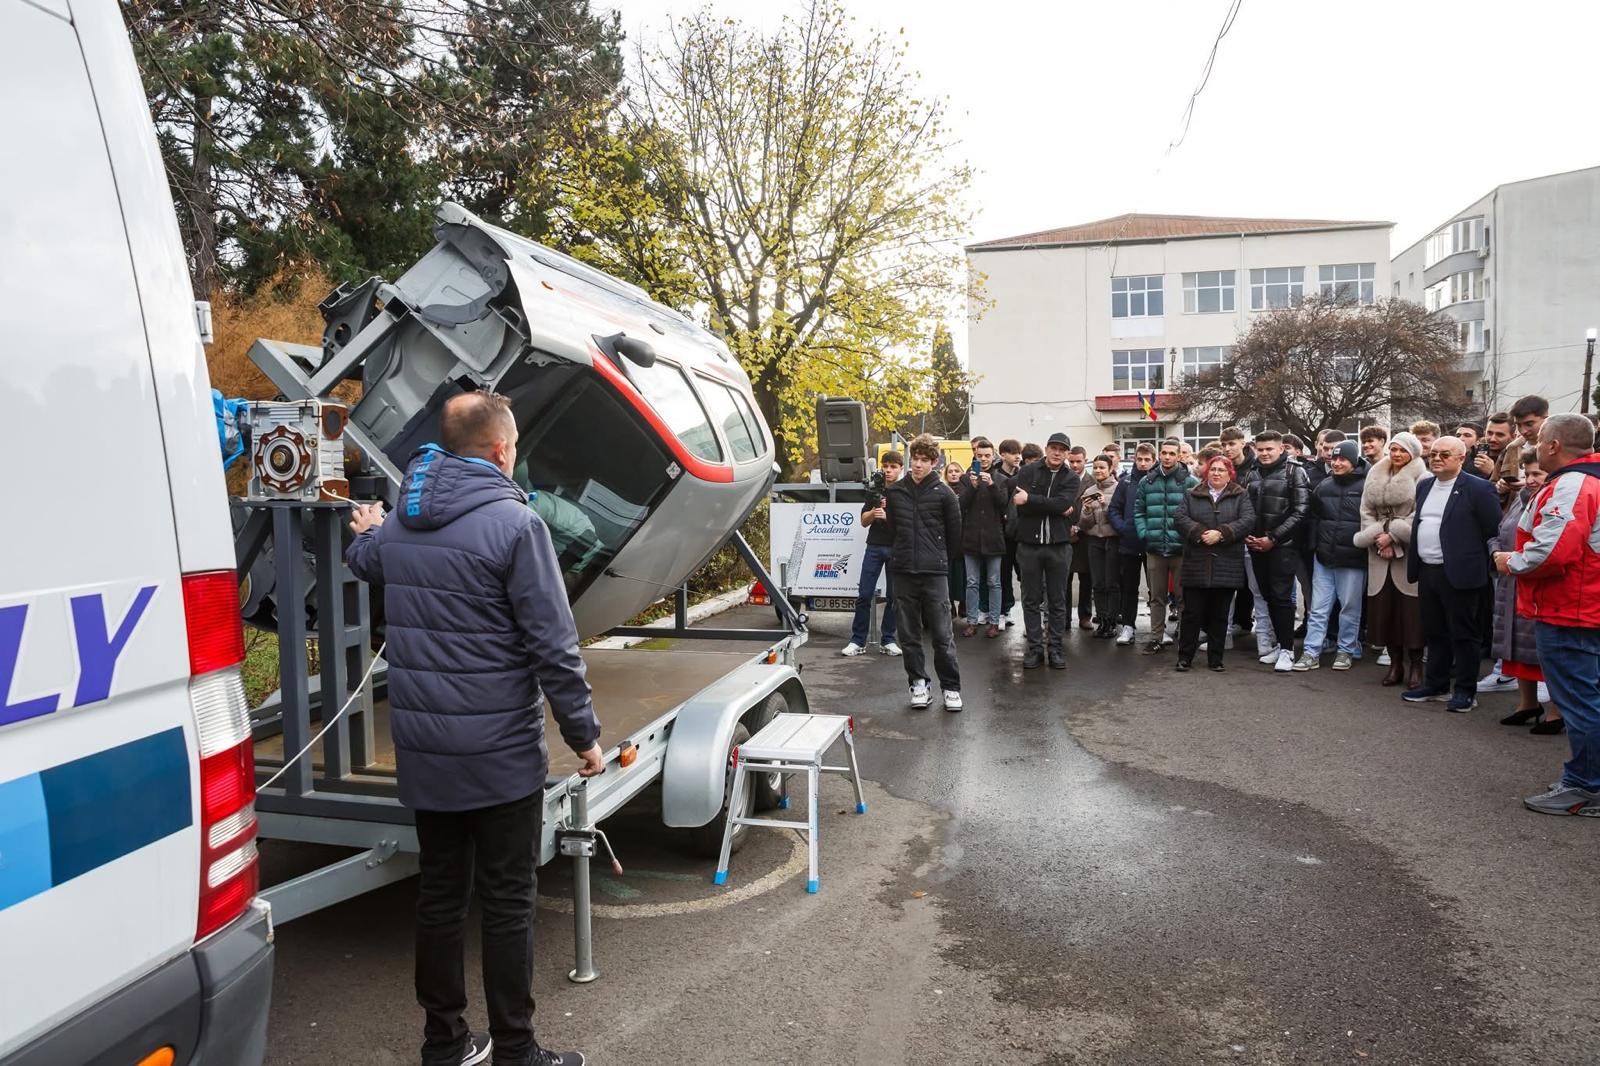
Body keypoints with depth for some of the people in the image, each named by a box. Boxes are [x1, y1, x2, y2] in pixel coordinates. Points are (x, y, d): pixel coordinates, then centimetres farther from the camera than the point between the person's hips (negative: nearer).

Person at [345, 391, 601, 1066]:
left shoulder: (396, 527, 5)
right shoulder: (514, 523, -17)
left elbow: (364, 563, 30)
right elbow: (552, 645, -18)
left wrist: (365, 532, 53)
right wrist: (584, 734, -9)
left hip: (422, 751, 6)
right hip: (499, 753, -6)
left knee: (439, 896, 17)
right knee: (508, 905, 6)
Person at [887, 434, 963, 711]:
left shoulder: (943, 493, -2)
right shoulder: (894, 491, 6)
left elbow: (954, 532, 7)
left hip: (934, 573, -3)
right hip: (902, 572, 3)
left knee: (943, 635, -1)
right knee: (909, 635, 8)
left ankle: (951, 688, 10)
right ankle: (919, 684, 19)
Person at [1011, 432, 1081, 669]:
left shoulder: (1071, 478, 4)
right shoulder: (1028, 472, 3)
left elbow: (1063, 503, -15)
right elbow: (1019, 504, -11)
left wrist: (1030, 500, -15)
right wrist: (1055, 508, -12)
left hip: (1058, 545, 0)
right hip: (1029, 544, 0)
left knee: (1057, 601, 7)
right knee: (1031, 600, 6)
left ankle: (1055, 648, 15)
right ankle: (1035, 647, 14)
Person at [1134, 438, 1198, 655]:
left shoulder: (1190, 482, -2)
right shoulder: (1147, 481, 8)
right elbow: (1138, 511, 12)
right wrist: (1143, 534, 0)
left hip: (1181, 549, -3)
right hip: (1154, 548, 3)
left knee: (1183, 596, 4)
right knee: (1157, 596, 10)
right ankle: (1156, 637, 18)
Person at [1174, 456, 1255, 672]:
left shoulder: (1241, 496, 8)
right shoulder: (1191, 495, 10)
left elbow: (1248, 521, -6)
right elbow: (1181, 519, -2)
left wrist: (1221, 534, -18)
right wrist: (1201, 533, -18)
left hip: (1227, 566, 0)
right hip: (1196, 565, 0)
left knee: (1219, 615, 8)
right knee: (1192, 613, 2)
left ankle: (1215, 658, 18)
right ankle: (1185, 656, 10)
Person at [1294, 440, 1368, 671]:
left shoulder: (1366, 486, -6)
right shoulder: (1324, 486, 9)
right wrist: (1313, 545, 10)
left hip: (1353, 559, -4)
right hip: (1324, 557, 4)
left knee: (1350, 607, 8)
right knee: (1318, 608, 5)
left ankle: (1346, 650, 21)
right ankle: (1311, 652, 8)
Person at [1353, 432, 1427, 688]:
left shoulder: (1421, 478, -4)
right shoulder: (1375, 475, 12)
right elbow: (1366, 511, 8)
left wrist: (1392, 535, -14)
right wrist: (1378, 539, -5)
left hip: (1409, 552, -5)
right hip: (1380, 553, 5)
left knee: (1411, 609, -3)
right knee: (1384, 607, 5)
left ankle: (1415, 665, 7)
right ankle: (1395, 663, 15)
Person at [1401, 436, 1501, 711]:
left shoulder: (1478, 489, -9)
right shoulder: (1424, 486, 12)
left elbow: (1494, 531, -9)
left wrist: (1481, 565, -7)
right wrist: (1415, 565, 14)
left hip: (1458, 573, -7)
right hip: (1427, 572, 7)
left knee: (1463, 634, 3)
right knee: (1435, 632, 15)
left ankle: (1466, 691, 12)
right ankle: (1436, 685, 25)